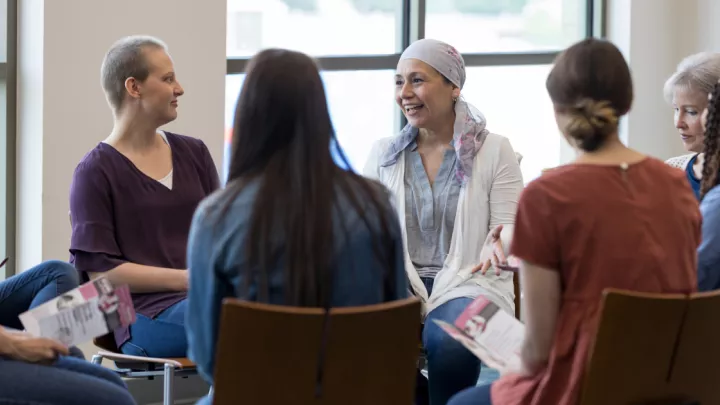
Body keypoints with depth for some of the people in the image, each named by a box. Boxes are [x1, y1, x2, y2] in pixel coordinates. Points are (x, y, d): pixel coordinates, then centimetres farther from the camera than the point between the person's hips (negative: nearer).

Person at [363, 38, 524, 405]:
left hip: (467, 282, -2)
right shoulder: (383, 154, 13)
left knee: (448, 337, -37)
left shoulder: (494, 151, 4)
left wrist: (499, 242, -23)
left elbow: (511, 227, 1)